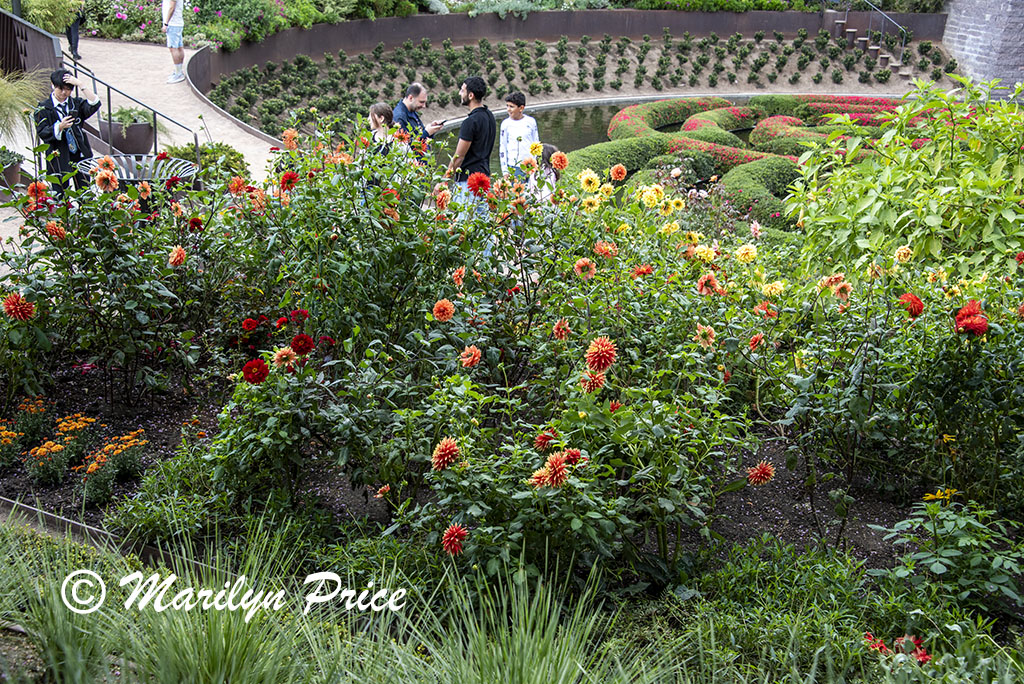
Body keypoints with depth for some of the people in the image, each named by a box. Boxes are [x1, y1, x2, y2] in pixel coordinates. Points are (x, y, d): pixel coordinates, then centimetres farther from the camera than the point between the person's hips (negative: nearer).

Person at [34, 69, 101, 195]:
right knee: (60, 196, -1)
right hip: (59, 158, -2)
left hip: (80, 154, 3)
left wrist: (81, 84, -13)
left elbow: (94, 104, -9)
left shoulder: (75, 103, 10)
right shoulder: (43, 108, 2)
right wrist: (60, 126, -24)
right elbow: (42, 133, -7)